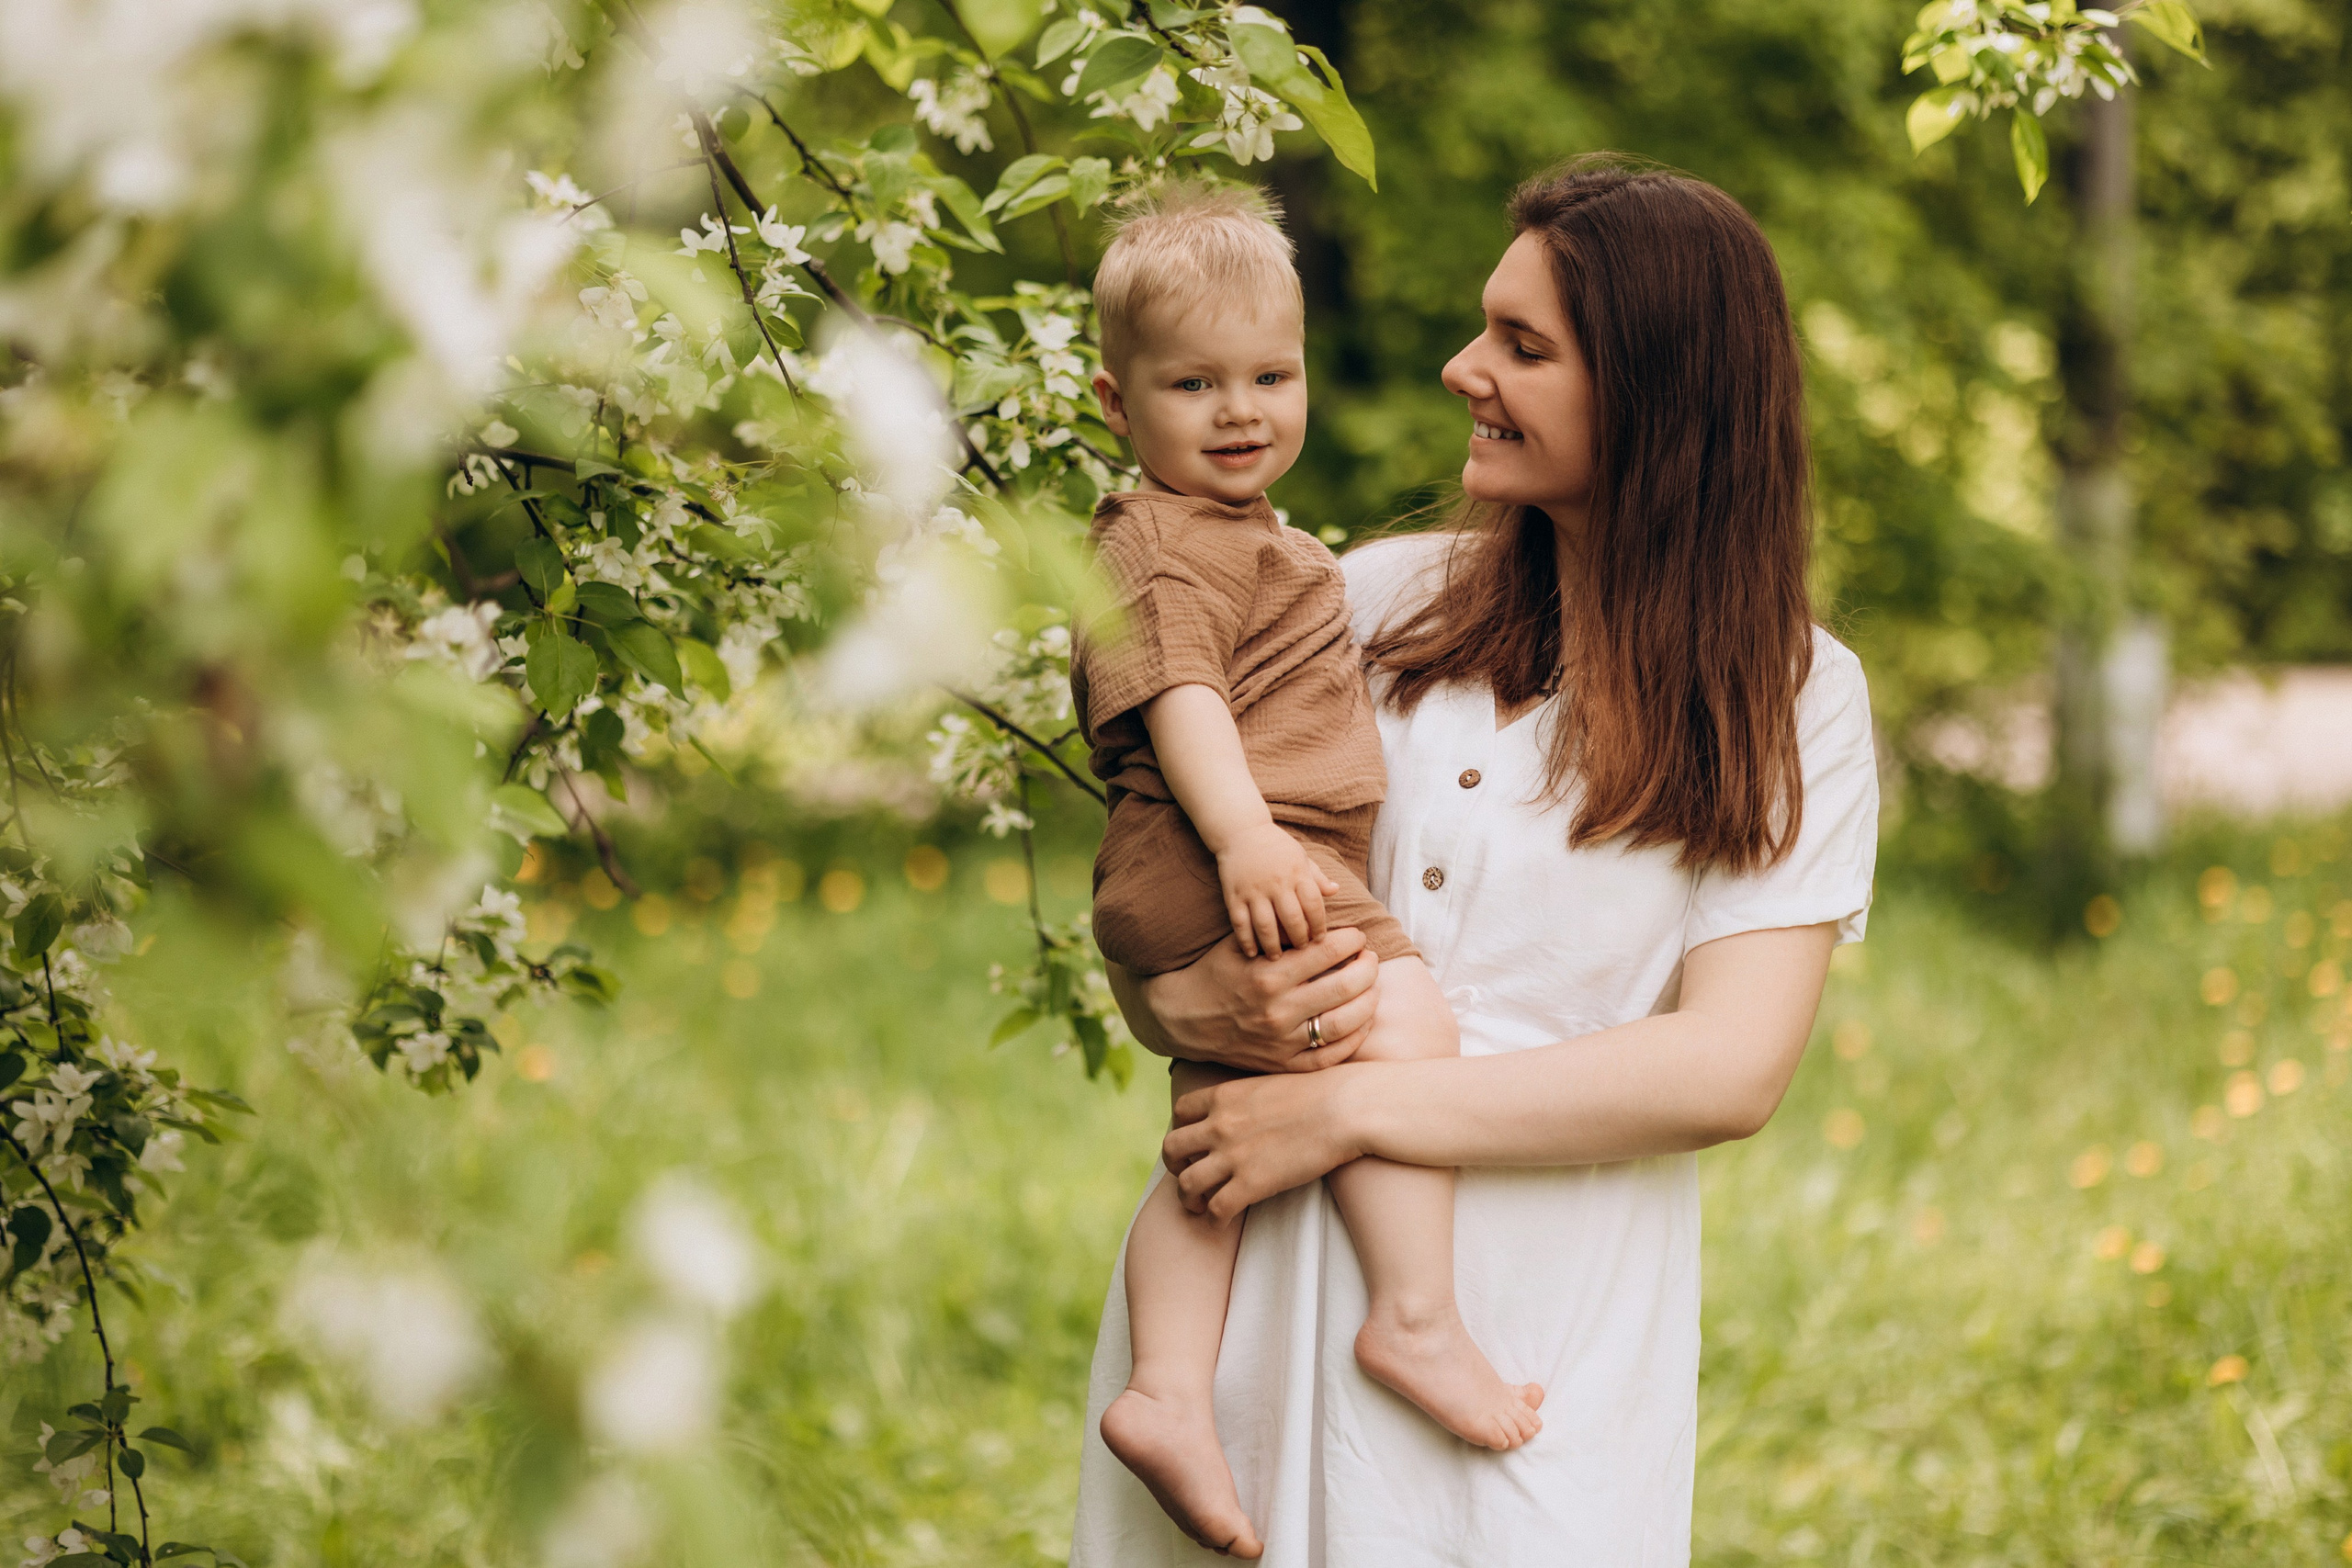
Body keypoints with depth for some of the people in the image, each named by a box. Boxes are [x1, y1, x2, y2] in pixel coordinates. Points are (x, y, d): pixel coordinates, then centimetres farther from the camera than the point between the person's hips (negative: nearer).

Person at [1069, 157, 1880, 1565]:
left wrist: (1350, 1108, -15)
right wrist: (1193, 1002, -14)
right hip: (1252, 1300, 2)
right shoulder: (1382, 598, 7)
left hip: (1539, 1345, -2)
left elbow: (1734, 1068, -10)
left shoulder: (1788, 699, 0)